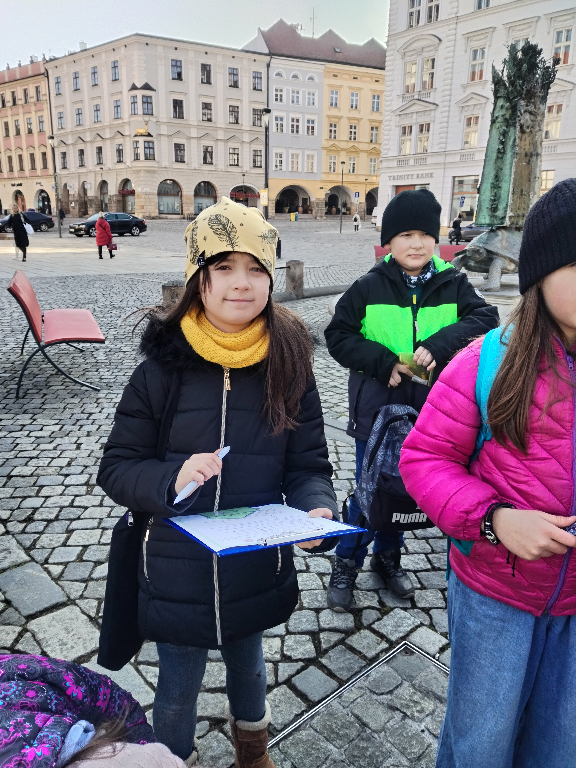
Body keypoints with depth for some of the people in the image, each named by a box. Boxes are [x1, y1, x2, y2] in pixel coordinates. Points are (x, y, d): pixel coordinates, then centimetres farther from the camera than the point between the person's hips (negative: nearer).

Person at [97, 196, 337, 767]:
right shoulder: (161, 370, -15)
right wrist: (172, 479, -29)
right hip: (176, 573, -2)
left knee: (247, 666, 29)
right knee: (178, 689, 21)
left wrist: (316, 510, -28)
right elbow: (116, 469, -10)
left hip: (258, 568, 2)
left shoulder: (288, 367, -11)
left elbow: (308, 464, -7)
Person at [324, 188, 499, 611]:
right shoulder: (369, 287, -5)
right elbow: (338, 336, -5)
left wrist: (438, 345, -27)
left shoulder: (453, 285, 0)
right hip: (378, 409, -2)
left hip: (429, 413, 3)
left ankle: (388, 556, 40)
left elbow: (485, 318, -12)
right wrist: (385, 362, -18)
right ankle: (346, 565, 28)